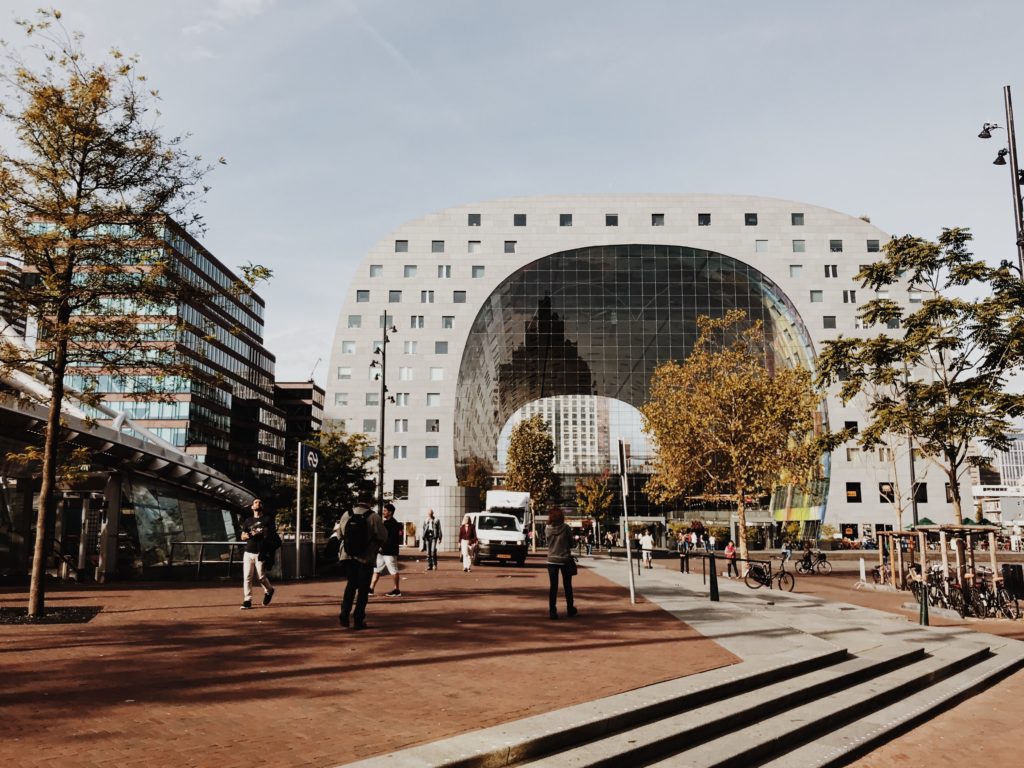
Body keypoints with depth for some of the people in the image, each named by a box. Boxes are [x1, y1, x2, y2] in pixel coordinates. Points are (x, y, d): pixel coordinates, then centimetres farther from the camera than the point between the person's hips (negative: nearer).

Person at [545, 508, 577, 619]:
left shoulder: (547, 529, -3)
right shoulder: (566, 528, -8)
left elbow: (547, 541, 8)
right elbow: (571, 543, 0)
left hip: (552, 560, 1)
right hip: (565, 560, -1)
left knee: (553, 586, 4)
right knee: (567, 585, 13)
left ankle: (552, 611, -4)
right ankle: (570, 609, 24)